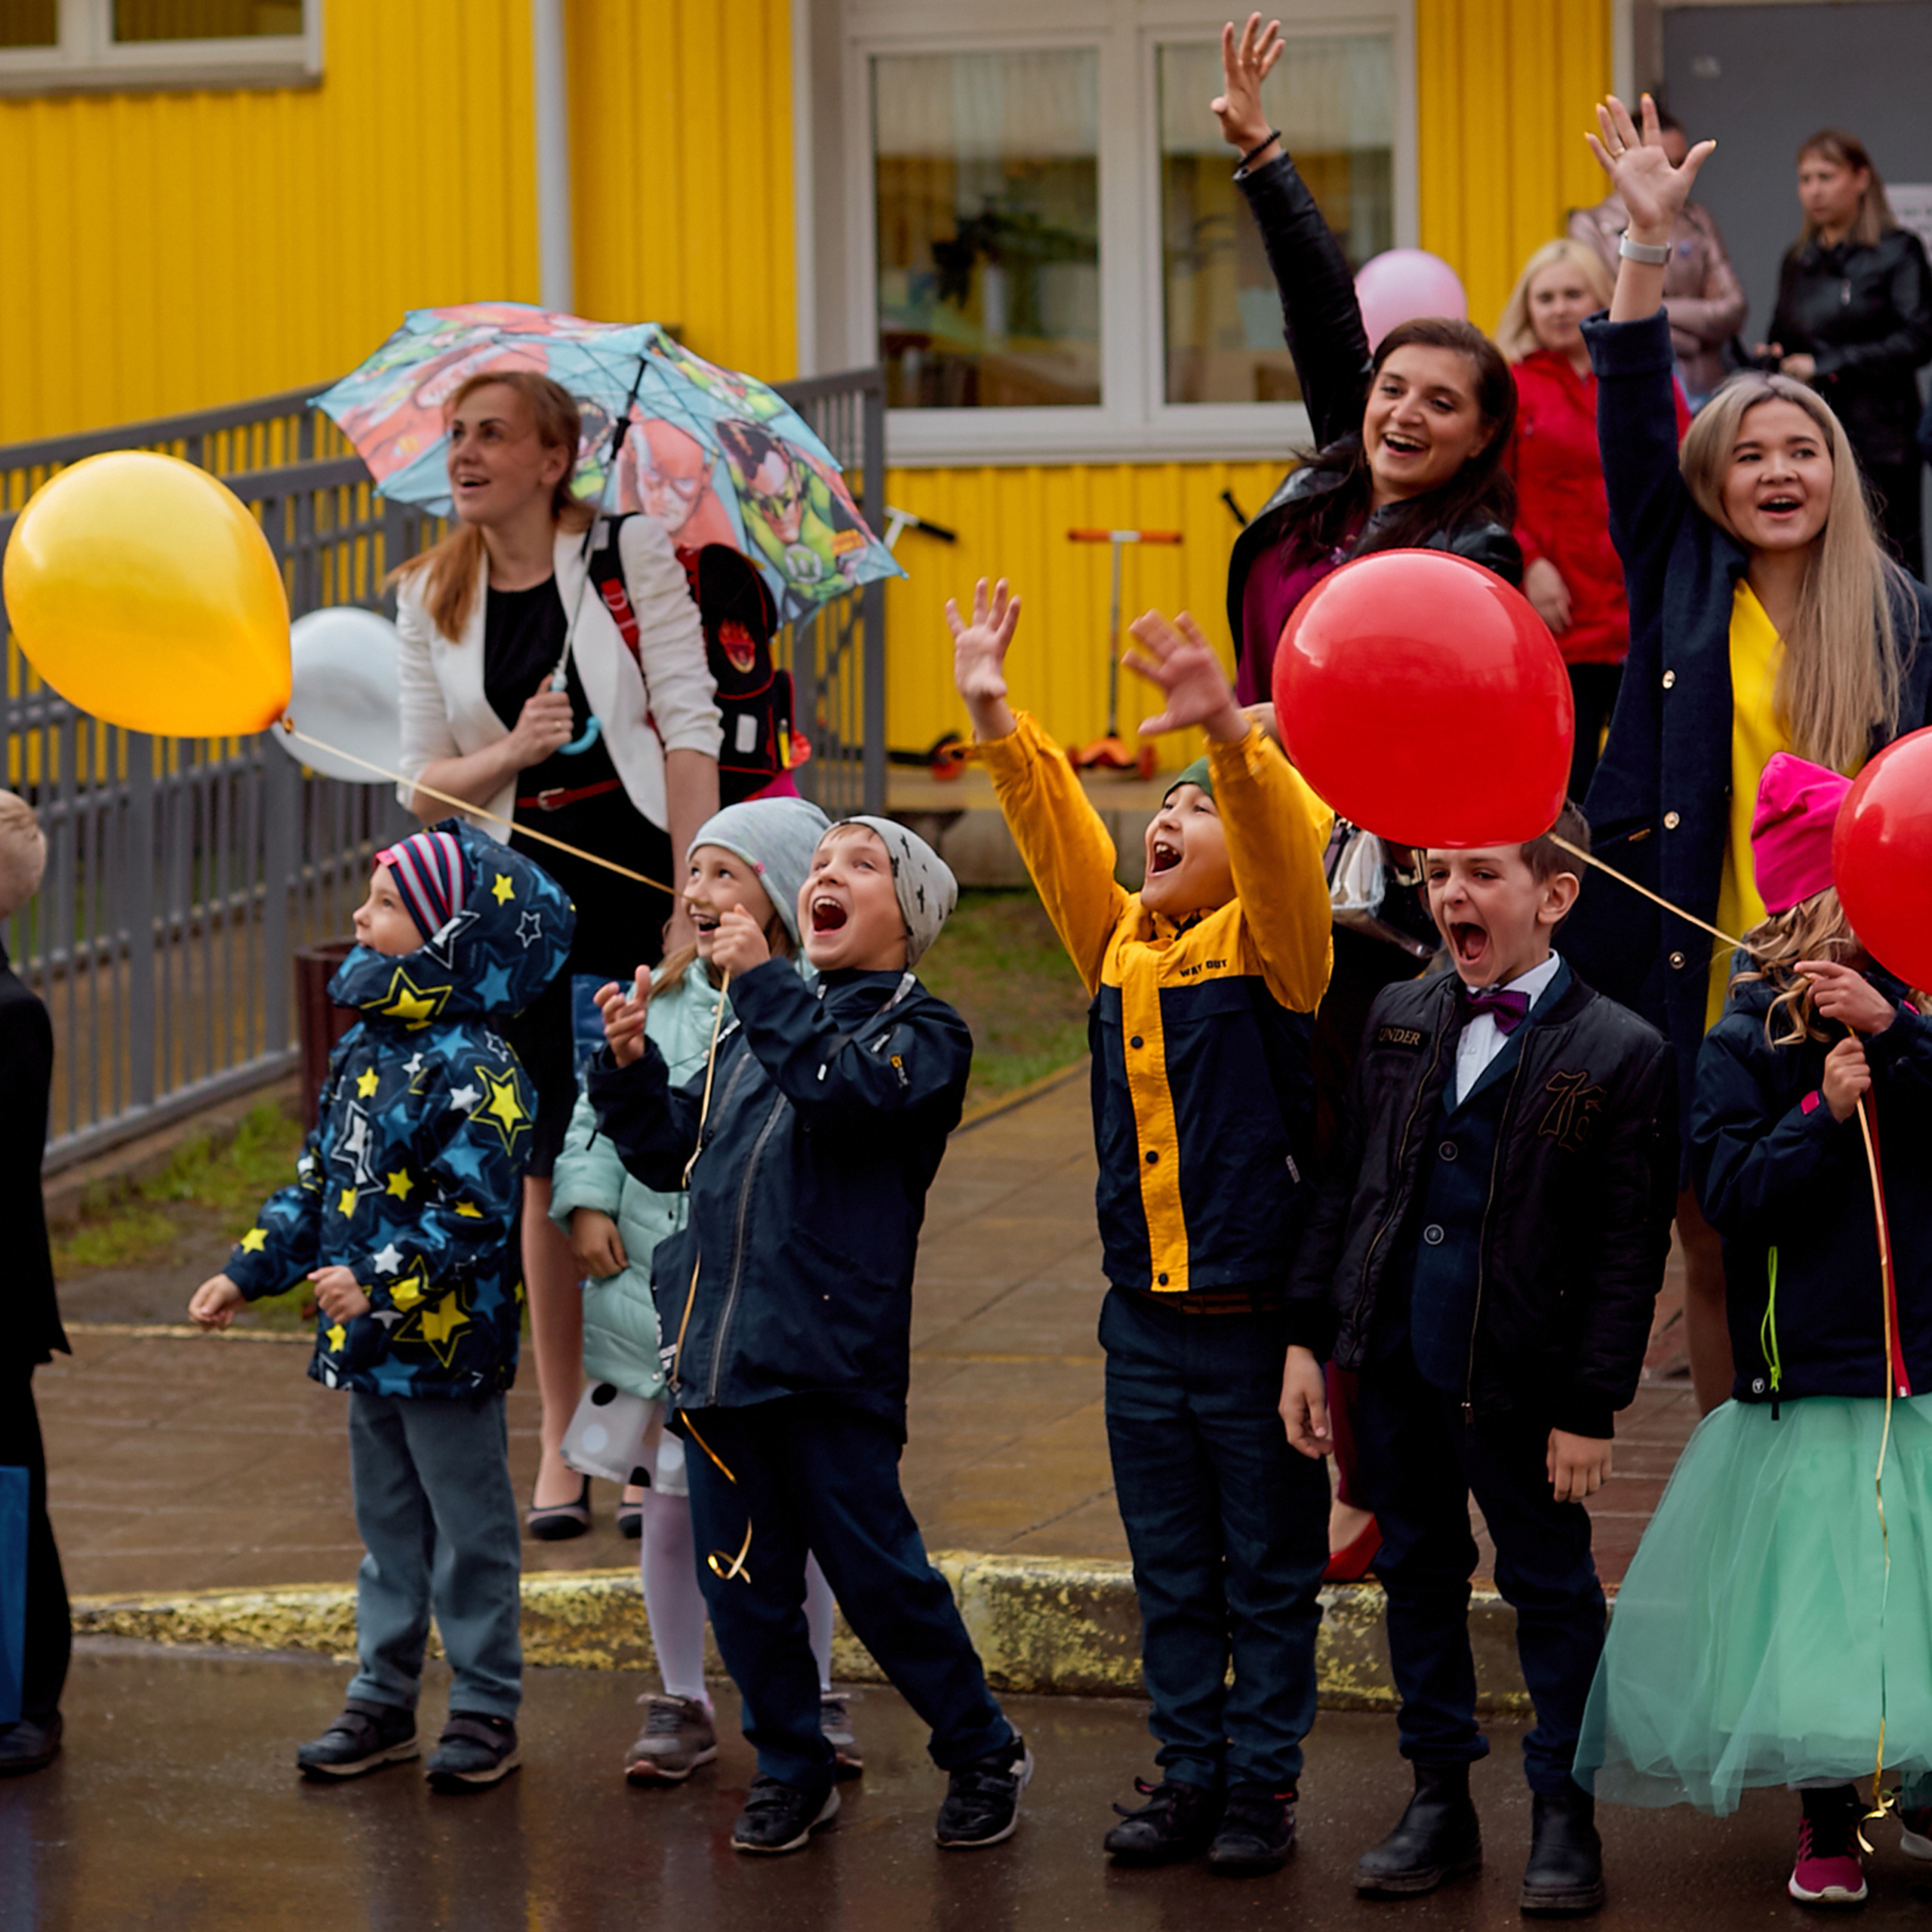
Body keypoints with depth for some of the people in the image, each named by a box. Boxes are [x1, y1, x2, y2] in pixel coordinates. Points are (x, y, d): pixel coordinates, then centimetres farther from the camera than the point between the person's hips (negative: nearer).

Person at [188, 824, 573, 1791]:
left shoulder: (474, 1071, -18)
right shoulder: (365, 1048, 9)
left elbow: (475, 1213, -24)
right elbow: (320, 1180, 17)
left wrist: (385, 1286, -30)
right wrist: (249, 1272, 13)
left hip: (448, 1340, -8)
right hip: (367, 1344, 8)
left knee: (468, 1527, 4)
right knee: (386, 1522, 16)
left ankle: (486, 1708, 13)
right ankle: (383, 1696, 26)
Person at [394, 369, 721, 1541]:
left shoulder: (629, 553, -3)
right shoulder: (432, 597, 9)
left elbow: (688, 725, -7)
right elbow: (425, 783, 9)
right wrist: (513, 752, -13)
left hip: (637, 872, -3)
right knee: (551, 1167, 3)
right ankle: (563, 1445, 10)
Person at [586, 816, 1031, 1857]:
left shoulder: (920, 1028, -1)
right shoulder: (754, 1027, 19)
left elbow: (846, 1089, -22)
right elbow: (671, 1149, 21)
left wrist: (761, 981, -19)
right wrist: (630, 1066, 5)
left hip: (831, 1353, -6)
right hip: (717, 1339, 6)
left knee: (873, 1570, -2)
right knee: (741, 1575, 9)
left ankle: (982, 1754, 15)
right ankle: (791, 1770, 24)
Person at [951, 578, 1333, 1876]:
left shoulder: (1269, 946, -7)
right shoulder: (1120, 946, 10)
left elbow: (1286, 850, -24)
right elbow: (1056, 829, 8)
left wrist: (1232, 734, -40)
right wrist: (994, 714, -3)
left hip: (1259, 1318, -6)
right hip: (1145, 1321, 6)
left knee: (1269, 1571, 5)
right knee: (1172, 1574, 12)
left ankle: (1264, 1784, 12)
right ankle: (1189, 1777, 20)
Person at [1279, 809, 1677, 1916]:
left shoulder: (1620, 1054, -9)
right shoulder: (1400, 1019, 6)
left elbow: (1631, 1252, -9)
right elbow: (1347, 1186, 12)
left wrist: (1590, 1408, -11)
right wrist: (1308, 1337, 7)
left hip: (1517, 1377, -5)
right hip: (1394, 1360, 5)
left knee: (1552, 1589, 6)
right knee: (1419, 1576, 14)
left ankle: (1564, 1815, 18)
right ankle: (1441, 1801, 26)